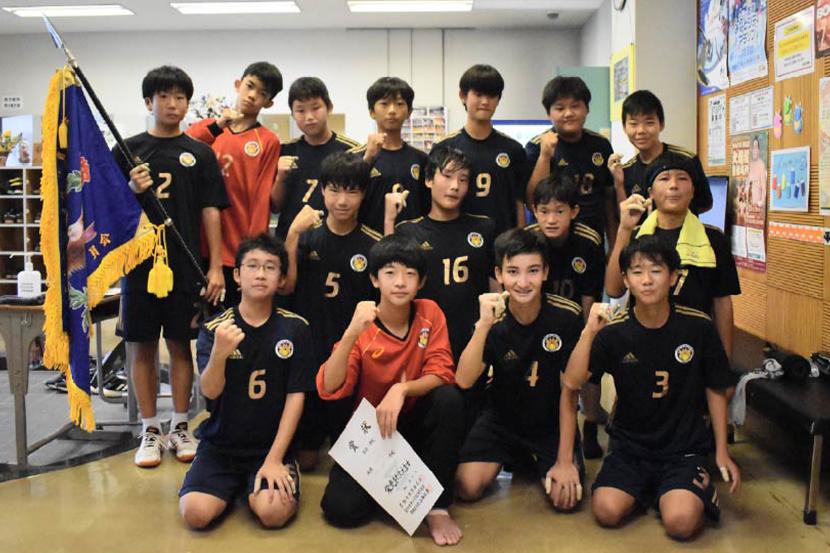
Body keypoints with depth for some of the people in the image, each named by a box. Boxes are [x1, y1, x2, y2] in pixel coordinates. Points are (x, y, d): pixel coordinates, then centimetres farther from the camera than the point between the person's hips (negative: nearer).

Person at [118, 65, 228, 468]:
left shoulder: (199, 153, 5)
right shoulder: (128, 151, 5)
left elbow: (210, 212, 3)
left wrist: (215, 266, -3)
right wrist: (131, 191, -15)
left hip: (186, 264, 0)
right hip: (138, 261, 1)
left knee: (180, 344, 7)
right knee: (141, 347, 5)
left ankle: (180, 427, 19)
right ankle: (150, 430, 18)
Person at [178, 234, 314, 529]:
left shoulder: (295, 328, -4)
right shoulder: (214, 328, -4)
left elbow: (295, 396, -4)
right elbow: (210, 391, -16)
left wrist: (274, 459, -11)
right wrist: (219, 353, -38)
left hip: (272, 445, -1)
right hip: (221, 444, 1)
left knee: (273, 512, -26)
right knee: (195, 513, -21)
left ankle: (255, 484, 9)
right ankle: (233, 485, 13)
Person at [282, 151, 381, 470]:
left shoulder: (374, 244, -5)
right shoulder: (307, 234, 0)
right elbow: (285, 287, -10)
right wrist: (292, 233, -17)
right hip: (308, 347, 2)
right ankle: (310, 443, 43)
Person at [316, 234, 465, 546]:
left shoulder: (429, 313, -7)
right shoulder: (362, 326, -13)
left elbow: (442, 374, -14)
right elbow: (329, 389, -24)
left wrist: (401, 389, -33)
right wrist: (351, 334, -37)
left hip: (414, 422, 2)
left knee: (448, 398, -31)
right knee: (341, 508, -24)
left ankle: (437, 504, -17)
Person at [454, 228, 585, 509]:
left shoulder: (567, 315, -19)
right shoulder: (494, 320, -17)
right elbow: (463, 381, -28)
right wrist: (484, 324, -41)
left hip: (552, 423, 0)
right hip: (502, 418, 1)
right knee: (468, 488, -14)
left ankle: (536, 463, 16)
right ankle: (507, 459, 19)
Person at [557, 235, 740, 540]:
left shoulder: (698, 327, -8)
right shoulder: (613, 330, -10)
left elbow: (715, 389, 5)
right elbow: (571, 385, -16)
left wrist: (722, 452, 5)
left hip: (684, 448, -1)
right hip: (630, 446, 1)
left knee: (681, 523, -25)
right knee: (606, 512, -22)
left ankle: (699, 490, 10)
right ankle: (646, 489, 10)